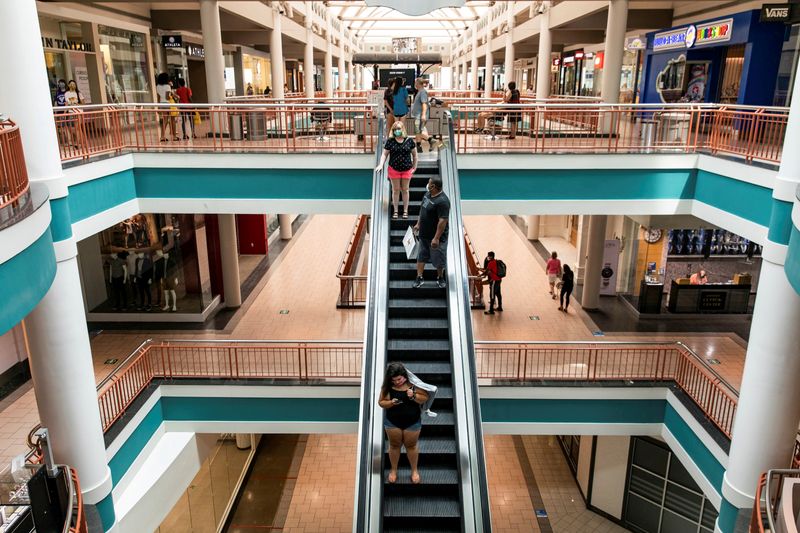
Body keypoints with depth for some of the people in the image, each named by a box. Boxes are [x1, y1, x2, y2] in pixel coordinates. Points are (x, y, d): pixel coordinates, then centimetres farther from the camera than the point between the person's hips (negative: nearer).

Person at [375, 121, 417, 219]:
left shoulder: (409, 141, -2)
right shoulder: (390, 141, -3)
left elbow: (414, 154, 6)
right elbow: (384, 154, -1)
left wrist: (414, 167, 6)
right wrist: (381, 164, -15)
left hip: (407, 169, 0)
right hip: (394, 169, 0)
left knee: (405, 190, 9)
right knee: (395, 190, 7)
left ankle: (405, 211, 18)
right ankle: (395, 211, 17)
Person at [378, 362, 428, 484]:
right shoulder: (387, 387, -15)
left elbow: (425, 398, -11)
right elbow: (381, 402, -7)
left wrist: (414, 396, -31)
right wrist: (391, 403, -27)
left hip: (412, 422, -1)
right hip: (392, 422, 1)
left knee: (411, 446, 16)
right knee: (394, 445, 18)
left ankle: (414, 470, 37)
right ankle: (393, 470, 40)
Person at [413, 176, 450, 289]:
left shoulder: (442, 201, -27)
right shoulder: (427, 194, 1)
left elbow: (442, 221, -28)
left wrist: (436, 238, -28)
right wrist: (418, 224, 19)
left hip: (436, 236, -8)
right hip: (424, 234, 8)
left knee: (438, 259, 10)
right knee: (421, 256, 14)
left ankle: (440, 278, 31)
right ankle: (419, 278, 24)